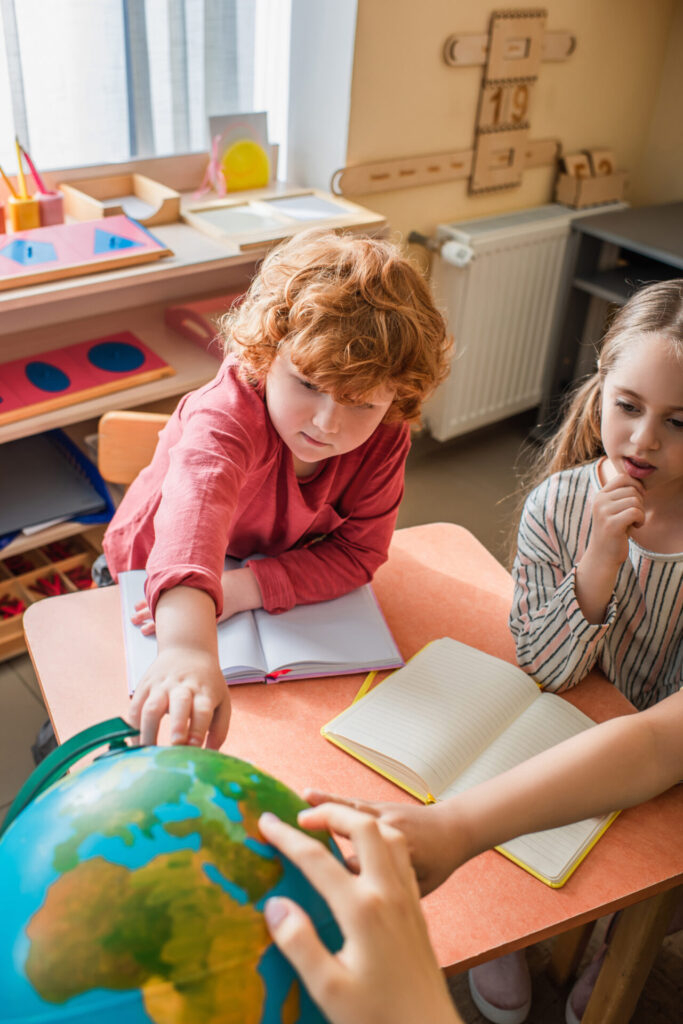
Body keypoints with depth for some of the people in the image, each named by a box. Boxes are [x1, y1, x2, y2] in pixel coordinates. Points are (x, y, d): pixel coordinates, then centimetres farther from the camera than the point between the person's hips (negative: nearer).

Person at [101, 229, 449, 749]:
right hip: (156, 571, -3)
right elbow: (196, 499, -62)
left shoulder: (385, 435, -25)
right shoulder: (229, 415, -42)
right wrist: (188, 645, -81)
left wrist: (244, 587, -36)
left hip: (278, 581, 3)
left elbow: (359, 550, -22)